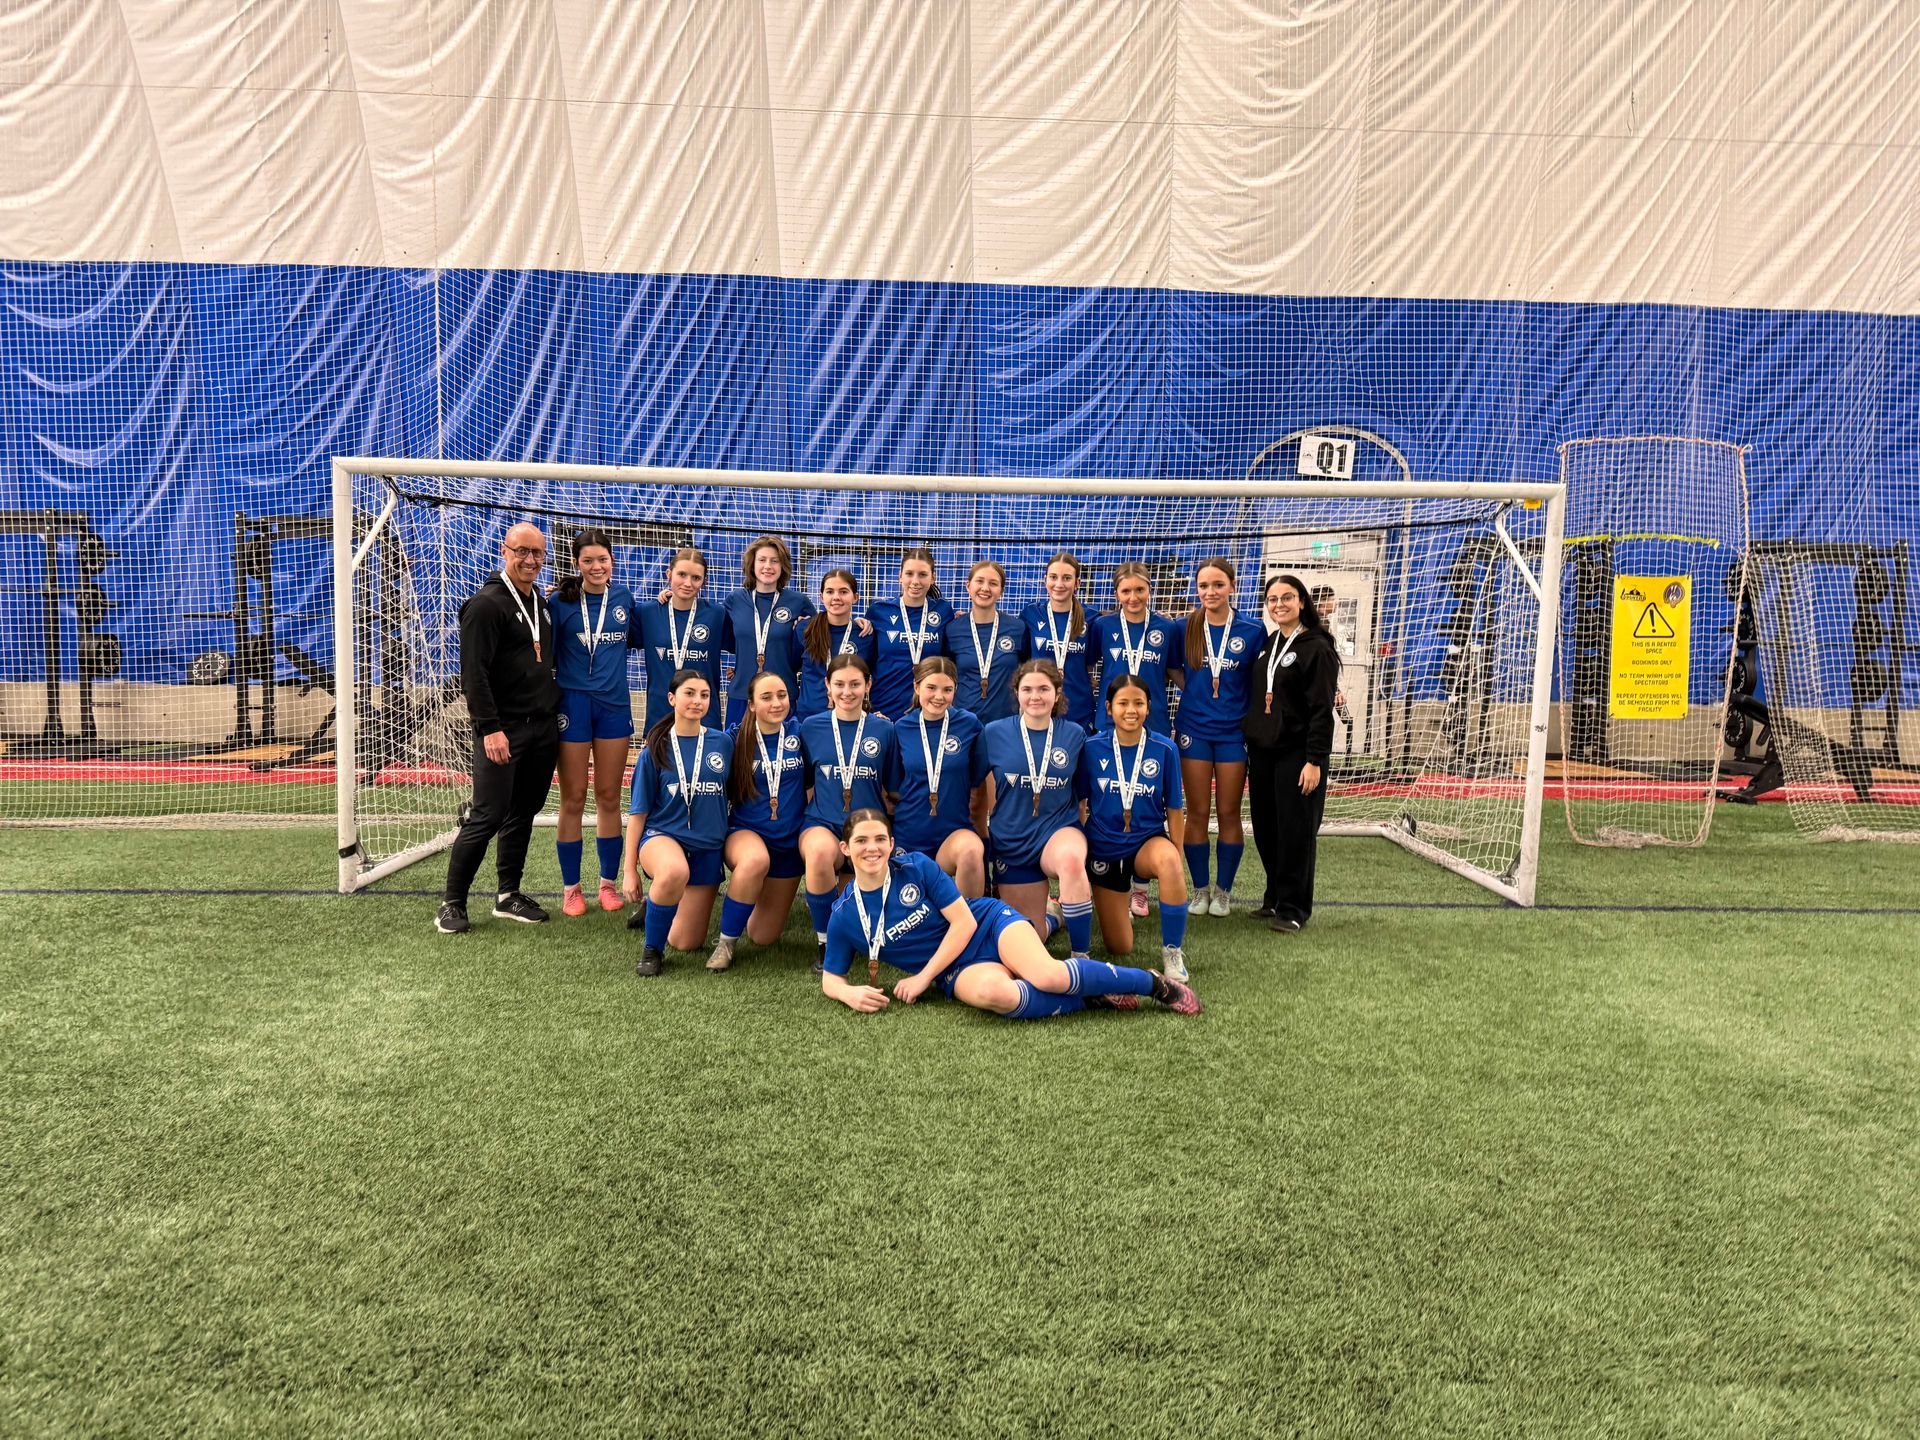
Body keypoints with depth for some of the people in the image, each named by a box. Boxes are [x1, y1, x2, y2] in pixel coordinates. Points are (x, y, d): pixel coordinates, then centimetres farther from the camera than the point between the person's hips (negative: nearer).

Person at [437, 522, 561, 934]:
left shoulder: (541, 602, 15)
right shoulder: (486, 604, -10)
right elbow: (473, 673, -16)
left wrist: (556, 714, 18)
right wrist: (490, 728, -21)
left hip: (542, 729, 8)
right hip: (502, 731, -8)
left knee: (523, 814, 12)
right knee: (487, 817, -7)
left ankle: (508, 896, 22)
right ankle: (452, 903, 4)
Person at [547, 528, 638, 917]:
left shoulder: (624, 597, 5)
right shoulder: (560, 601, -5)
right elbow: (545, 654, -1)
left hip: (614, 704, 3)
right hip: (573, 703, -3)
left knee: (609, 798, 10)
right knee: (573, 800, 3)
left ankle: (609, 882, 21)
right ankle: (571, 888, 14)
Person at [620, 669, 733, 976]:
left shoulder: (722, 743, 2)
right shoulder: (656, 748, -2)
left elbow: (730, 796, 12)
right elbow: (639, 811, 1)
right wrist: (630, 869, 0)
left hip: (707, 847, 3)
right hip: (661, 835, -3)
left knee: (685, 942, 1)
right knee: (675, 871, -41)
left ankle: (657, 909, 36)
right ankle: (652, 949, -16)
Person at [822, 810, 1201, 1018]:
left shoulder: (917, 867, -10)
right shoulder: (844, 918, -3)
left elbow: (964, 921, -9)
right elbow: (830, 978, 6)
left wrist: (923, 976, -12)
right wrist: (849, 993, -19)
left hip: (991, 926, 0)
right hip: (959, 970, 1)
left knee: (1048, 975, -33)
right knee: (992, 992, -39)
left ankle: (1155, 983, -11)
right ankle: (1090, 996, -16)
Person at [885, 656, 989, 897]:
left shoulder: (969, 724, -4)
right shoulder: (902, 728, 0)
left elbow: (979, 781, 4)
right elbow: (893, 787, 9)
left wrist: (978, 821, 5)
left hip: (954, 830, -2)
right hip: (908, 834, 2)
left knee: (972, 850, -34)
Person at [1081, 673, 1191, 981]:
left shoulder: (1164, 749, -9)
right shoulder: (1092, 748, -9)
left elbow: (1173, 810, -2)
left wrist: (1176, 860, -5)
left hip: (1148, 841, -1)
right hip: (1104, 848, 1)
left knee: (1168, 861, -40)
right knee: (1120, 949, 4)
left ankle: (1172, 950, -20)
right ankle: (1113, 907, 41)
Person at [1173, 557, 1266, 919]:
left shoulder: (1252, 632, -3)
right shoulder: (1185, 628, 0)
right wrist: (1193, 688, -2)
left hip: (1233, 732, -1)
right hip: (1194, 730, 1)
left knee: (1229, 813, 6)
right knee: (1197, 813, 6)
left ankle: (1224, 891, 19)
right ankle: (1199, 889, 18)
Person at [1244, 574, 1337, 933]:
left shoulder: (1316, 648, -8)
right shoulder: (1266, 645, 13)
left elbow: (1322, 711, -13)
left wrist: (1315, 761, -18)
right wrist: (1249, 743, 13)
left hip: (1296, 754, -7)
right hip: (1262, 752, 7)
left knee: (1295, 831, -1)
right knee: (1265, 829, 11)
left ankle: (1293, 907, 9)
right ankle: (1275, 898, 25)